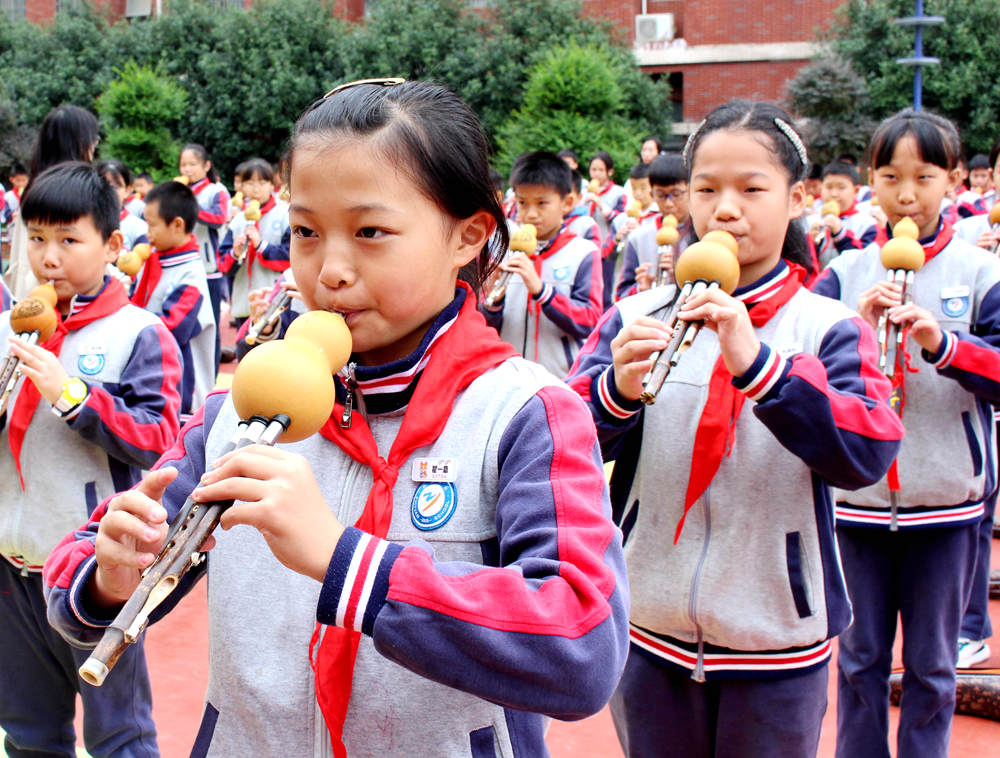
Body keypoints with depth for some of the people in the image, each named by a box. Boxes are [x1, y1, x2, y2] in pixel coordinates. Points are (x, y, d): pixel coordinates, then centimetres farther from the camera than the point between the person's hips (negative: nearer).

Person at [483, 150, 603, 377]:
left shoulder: (584, 253, -1)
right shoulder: (506, 252, 8)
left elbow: (590, 320, -10)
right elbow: (488, 328, 9)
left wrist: (540, 289, -18)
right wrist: (493, 299, -12)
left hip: (564, 381, -3)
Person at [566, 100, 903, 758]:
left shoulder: (830, 329, -5)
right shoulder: (635, 317, 0)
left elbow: (868, 452, -21)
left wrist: (756, 363, -32)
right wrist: (617, 390, -29)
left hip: (778, 637, -1)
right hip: (651, 631, 2)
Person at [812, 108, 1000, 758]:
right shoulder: (846, 273, 2)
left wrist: (942, 343, -25)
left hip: (948, 500, -1)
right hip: (859, 494, 1)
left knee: (932, 666, 10)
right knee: (859, 658, 12)